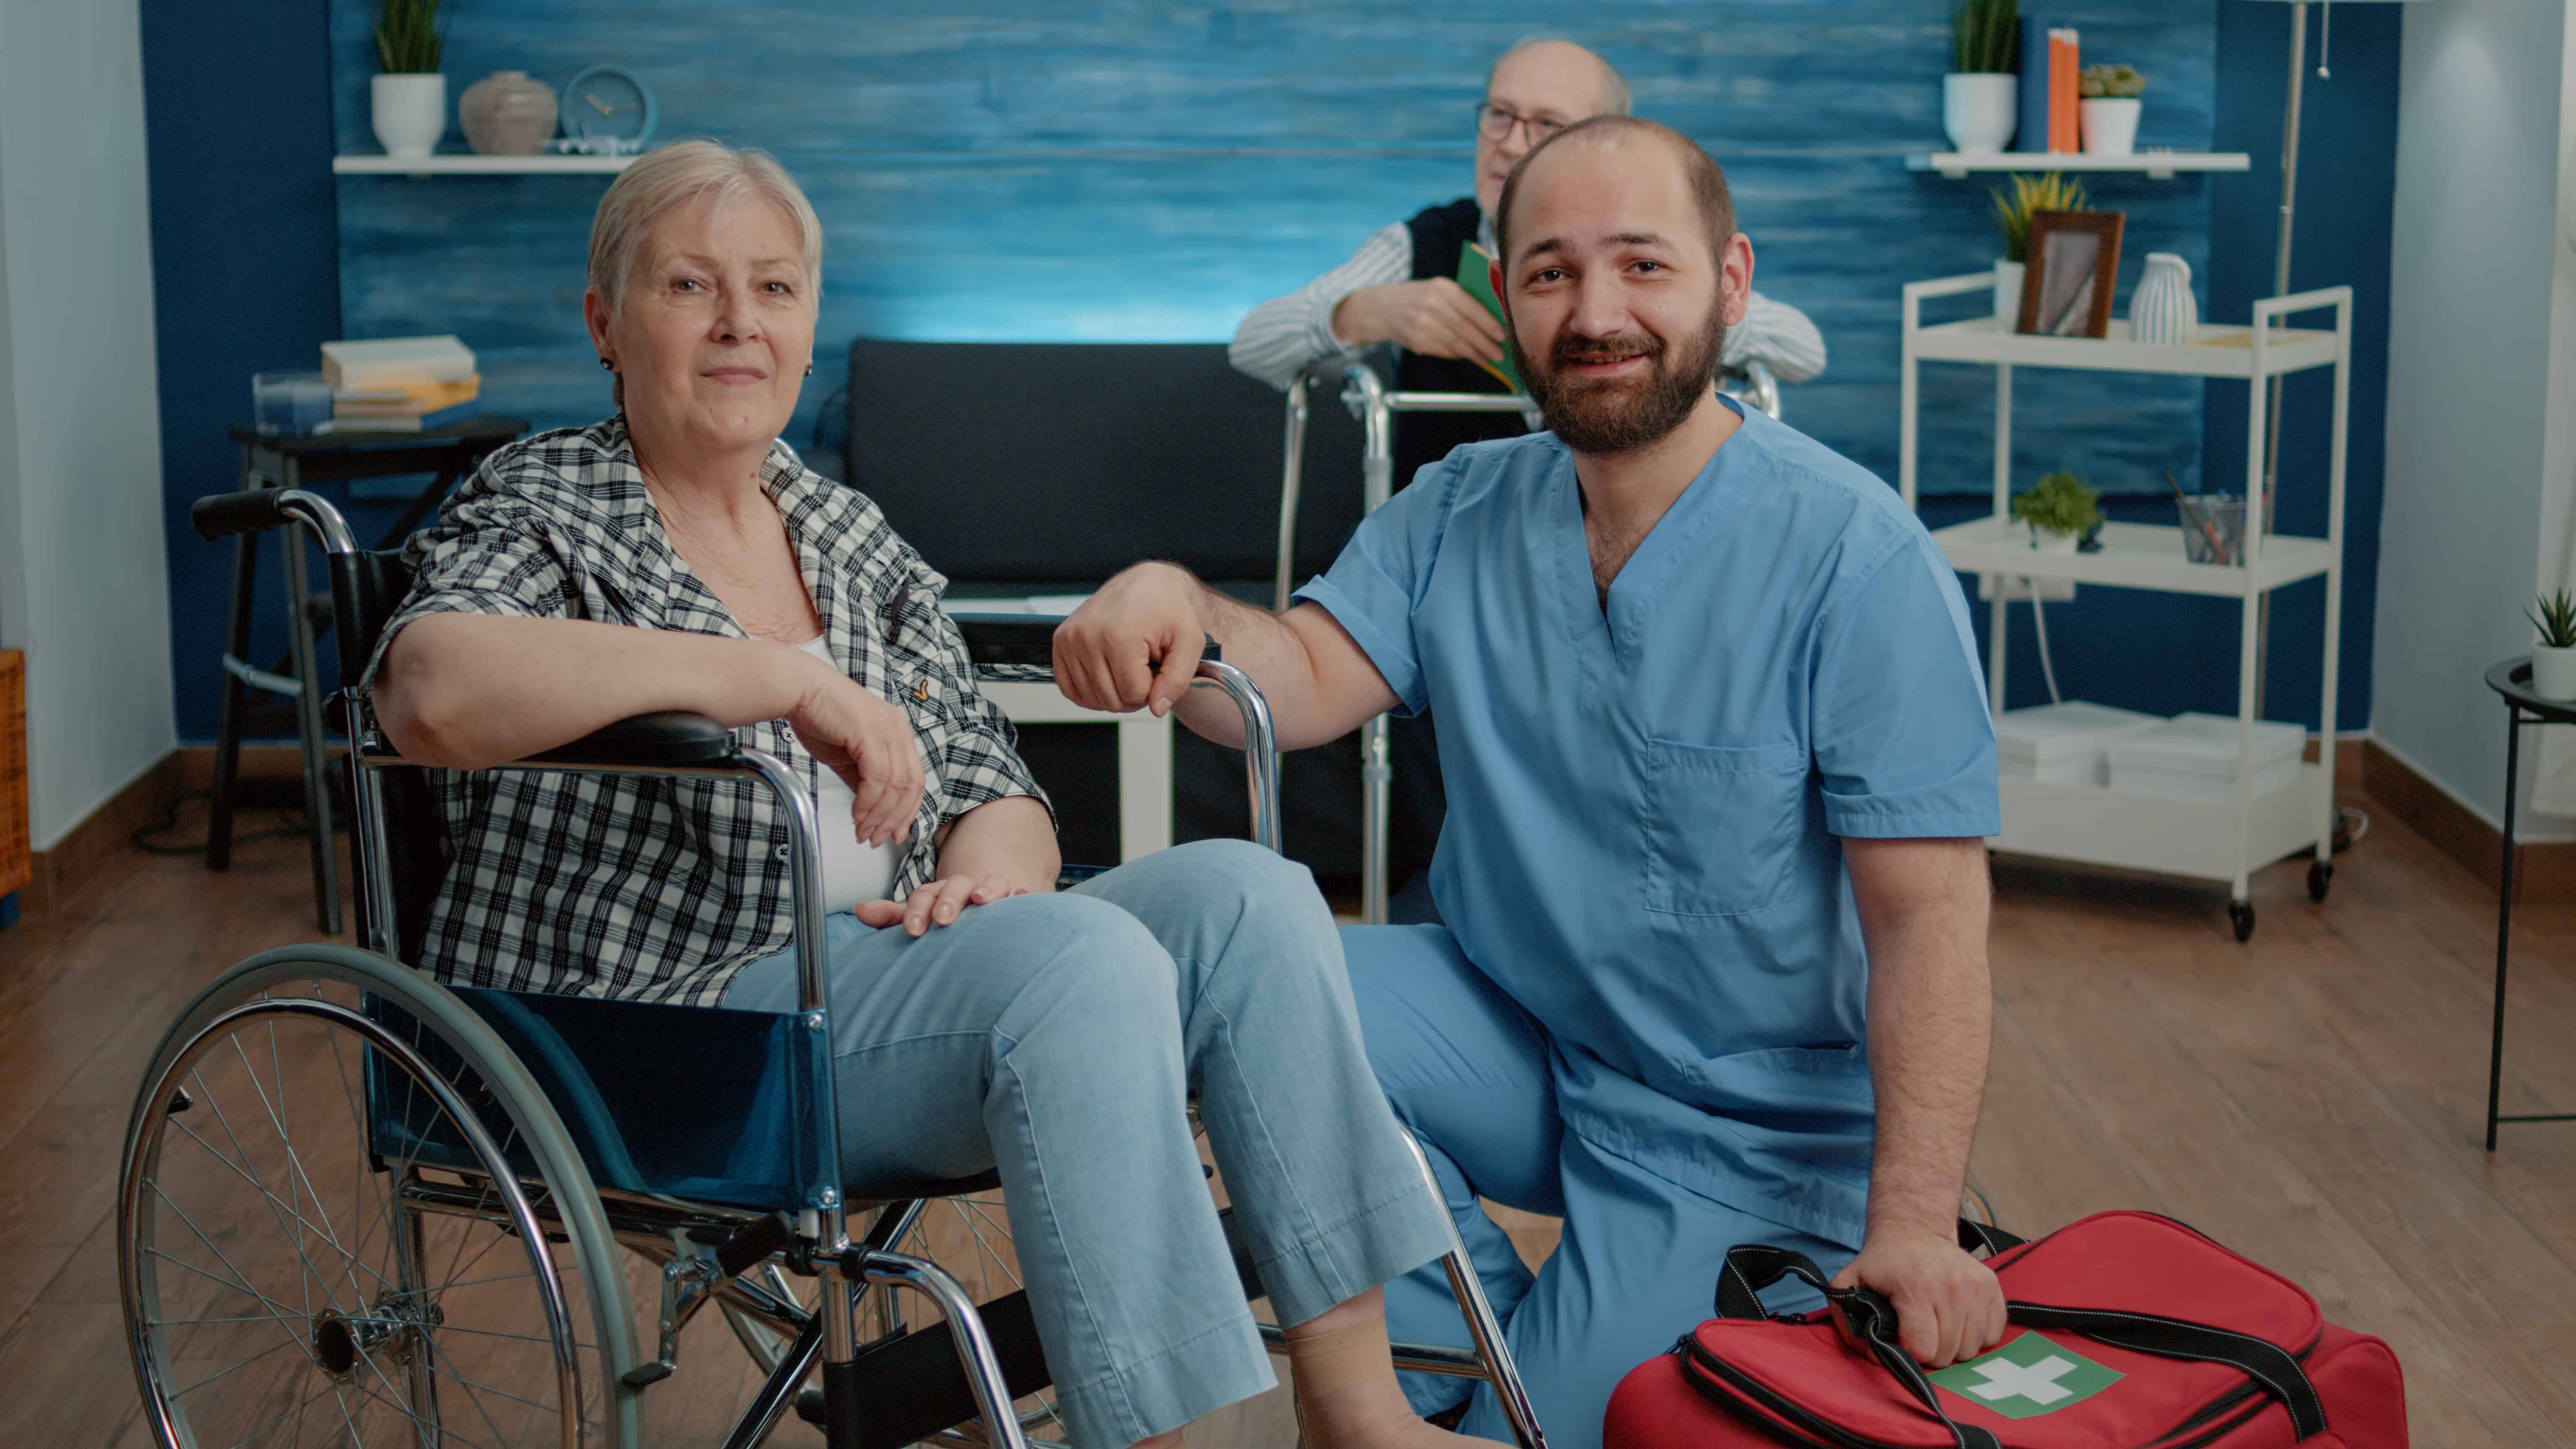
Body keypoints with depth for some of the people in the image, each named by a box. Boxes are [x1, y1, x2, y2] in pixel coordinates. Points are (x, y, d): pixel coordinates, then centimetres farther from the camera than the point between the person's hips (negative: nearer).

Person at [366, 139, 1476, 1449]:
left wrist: (989, 867, -10)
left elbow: (999, 797, 16)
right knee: (1086, 960, -30)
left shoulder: (852, 537, 18)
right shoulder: (543, 513, -1)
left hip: (891, 979, 7)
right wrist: (786, 678, -28)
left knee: (1245, 891, -16)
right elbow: (433, 692, -25)